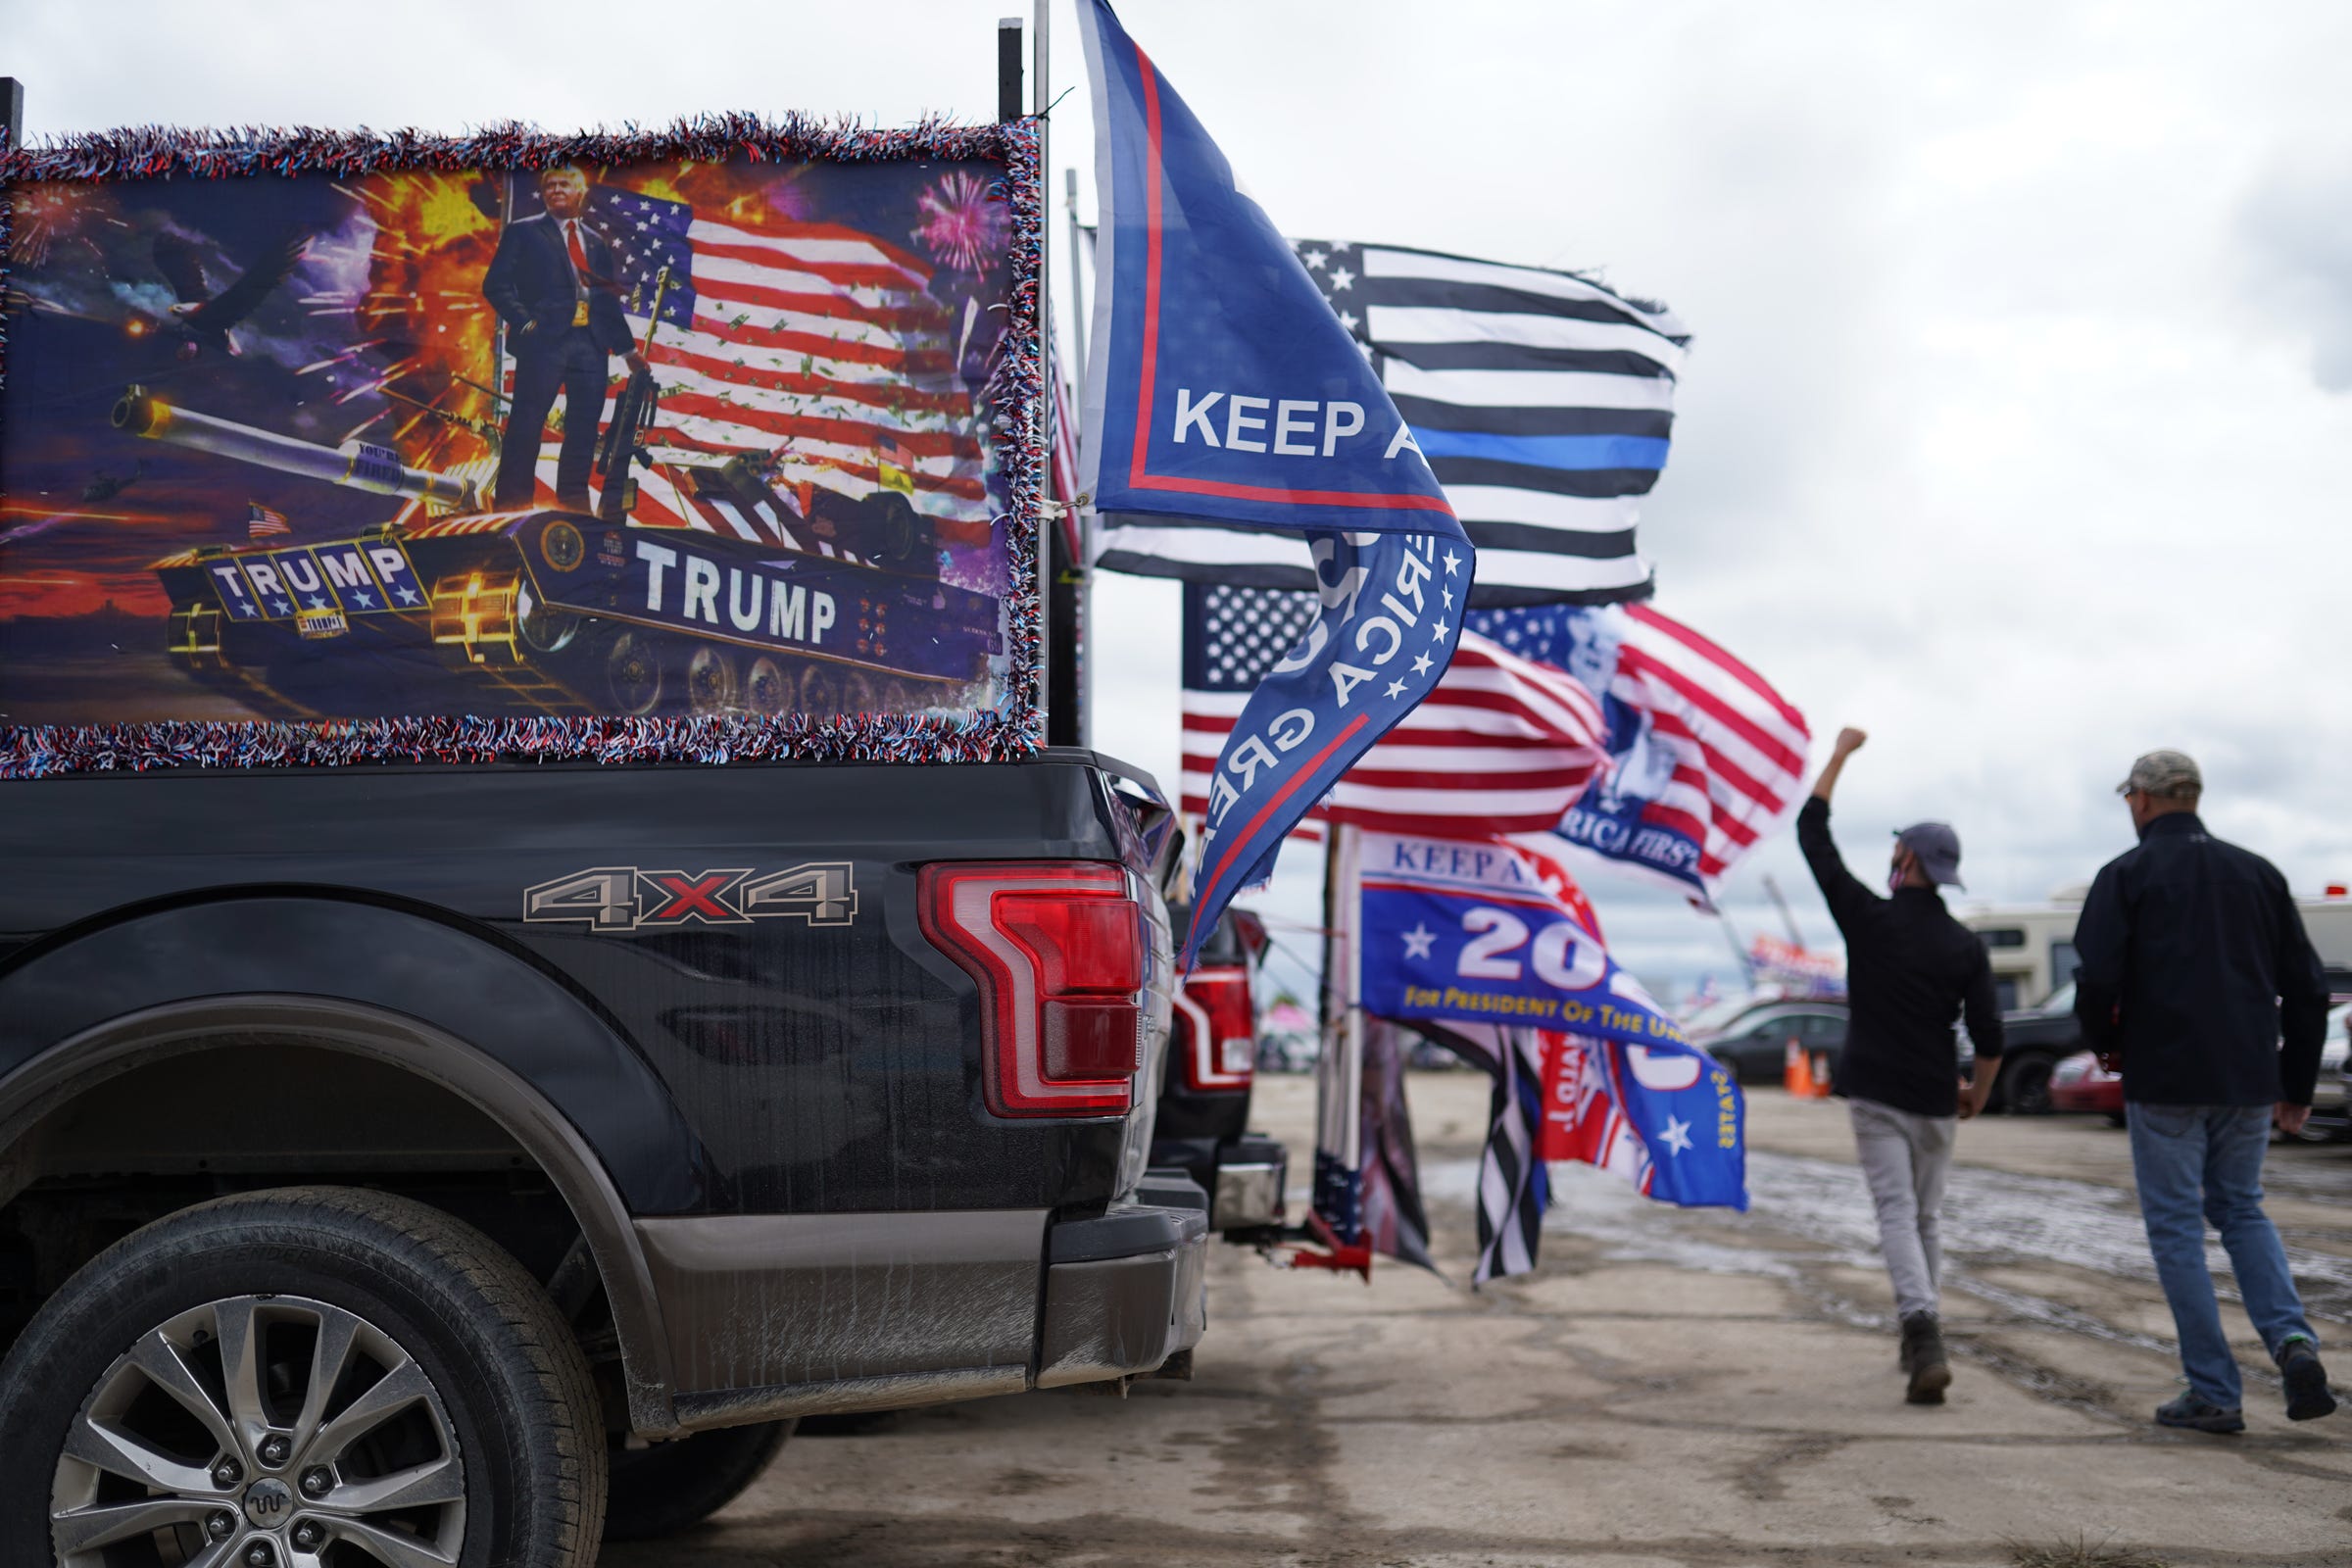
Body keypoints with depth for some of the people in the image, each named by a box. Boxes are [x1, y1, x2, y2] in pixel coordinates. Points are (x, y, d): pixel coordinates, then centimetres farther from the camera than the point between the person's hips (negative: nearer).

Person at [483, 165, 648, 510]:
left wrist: (627, 348, 18)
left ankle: (573, 504, 12)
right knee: (526, 425, -6)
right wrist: (524, 321, -12)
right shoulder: (523, 232, 7)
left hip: (592, 343, 4)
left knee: (584, 429, 5)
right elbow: (496, 284, 1)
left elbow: (608, 300, 21)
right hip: (544, 339, -4)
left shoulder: (596, 242, 20)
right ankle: (510, 504, -3)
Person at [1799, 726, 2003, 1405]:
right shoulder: (1966, 946, 0)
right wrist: (1977, 1094, 13)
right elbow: (1988, 1035, -6)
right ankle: (1920, 1344, 27)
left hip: (1875, 1095, -3)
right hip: (1935, 1103, 3)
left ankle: (1924, 1334, -27)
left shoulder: (1868, 917, -6)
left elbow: (1812, 832, 1)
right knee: (1926, 1218, 18)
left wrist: (1840, 753, 10)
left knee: (1896, 1214, -8)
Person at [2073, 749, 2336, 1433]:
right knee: (2240, 1208, 21)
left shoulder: (2127, 875, -3)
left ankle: (2214, 1394, 5)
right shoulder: (2257, 872, 11)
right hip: (2249, 1079, 5)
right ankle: (2292, 1339, -2)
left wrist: (2105, 1045, 6)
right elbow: (2307, 986, 10)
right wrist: (2298, 1086, 17)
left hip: (2165, 1079, -4)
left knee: (2176, 1225, 5)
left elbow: (2096, 979, -14)